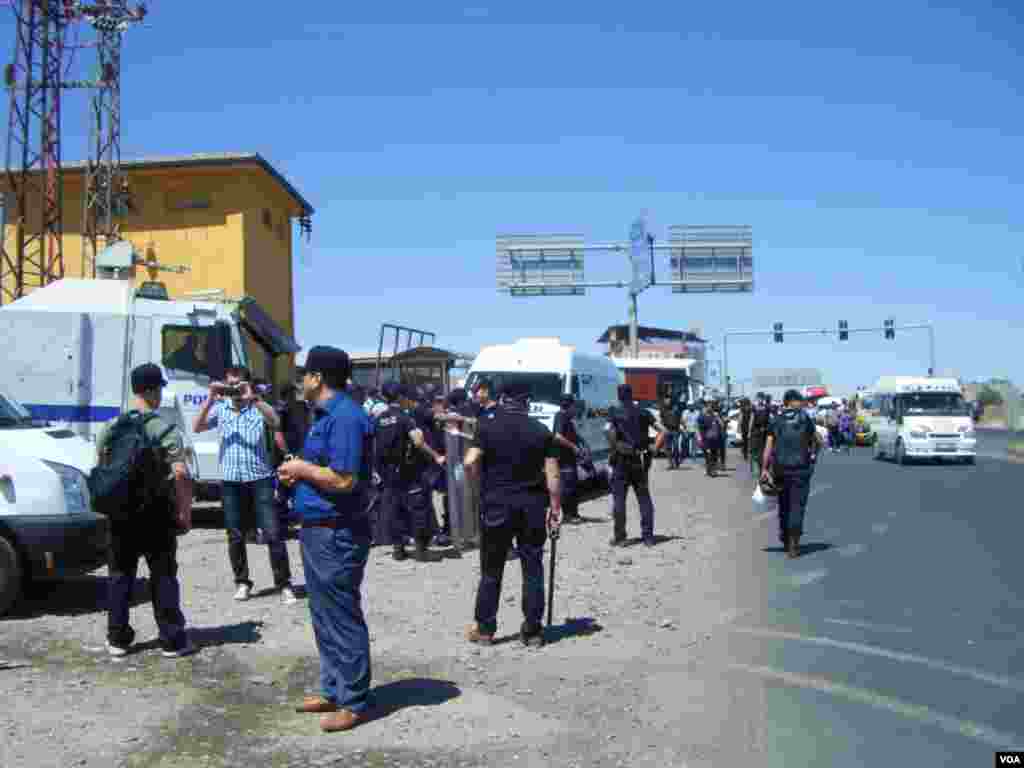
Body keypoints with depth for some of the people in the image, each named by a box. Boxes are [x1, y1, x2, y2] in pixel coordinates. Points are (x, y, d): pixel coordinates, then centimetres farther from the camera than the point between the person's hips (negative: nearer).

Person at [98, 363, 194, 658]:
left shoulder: (110, 428, 4)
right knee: (163, 576, 4)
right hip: (156, 511, -4)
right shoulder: (165, 430, -11)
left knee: (120, 575, 13)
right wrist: (185, 511, -10)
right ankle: (172, 640, 7)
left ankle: (118, 639, 17)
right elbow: (181, 474, -18)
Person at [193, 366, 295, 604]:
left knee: (273, 534, -4)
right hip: (231, 481, 2)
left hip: (260, 479, -2)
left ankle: (284, 584, 3)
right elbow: (197, 428, -4)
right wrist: (210, 399, -14)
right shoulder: (220, 409, 7)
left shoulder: (258, 406, 1)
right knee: (235, 536, 10)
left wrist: (253, 398, -25)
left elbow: (276, 423, -17)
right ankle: (242, 582, 24)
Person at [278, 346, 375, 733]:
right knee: (325, 616, 18)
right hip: (318, 530, 11)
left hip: (337, 534, -11)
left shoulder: (345, 417, -20)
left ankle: (354, 702, 8)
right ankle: (333, 690, 29)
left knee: (342, 618, -2)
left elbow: (344, 480, -26)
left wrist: (302, 468, -13)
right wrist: (298, 473, 4)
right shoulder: (325, 414, 13)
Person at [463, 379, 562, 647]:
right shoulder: (541, 431, 1)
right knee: (532, 570, 8)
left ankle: (484, 628, 16)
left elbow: (471, 461, -14)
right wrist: (555, 507, 4)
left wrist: (483, 483, 4)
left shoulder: (488, 425, -3)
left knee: (491, 570, 10)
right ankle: (532, 631, 11)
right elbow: (552, 475, -3)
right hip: (532, 505, 1)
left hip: (497, 504, -1)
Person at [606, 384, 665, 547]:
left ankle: (619, 536, 4)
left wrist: (614, 447, -6)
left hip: (622, 461, -3)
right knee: (644, 498, 9)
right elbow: (662, 432, 3)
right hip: (641, 461, 4)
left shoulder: (615, 413, -3)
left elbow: (609, 431, -20)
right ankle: (648, 536, 8)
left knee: (618, 498, 3)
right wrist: (654, 449, 5)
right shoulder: (644, 414, 8)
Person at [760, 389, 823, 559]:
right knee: (797, 506, -3)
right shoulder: (805, 418, 0)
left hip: (780, 468, 3)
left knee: (784, 505, 16)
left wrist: (765, 469, -1)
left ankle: (785, 540, 27)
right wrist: (814, 453, 24)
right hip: (801, 468, -3)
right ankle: (793, 544, -10)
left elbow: (768, 446, -2)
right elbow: (818, 441, 4)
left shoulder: (776, 421, 5)